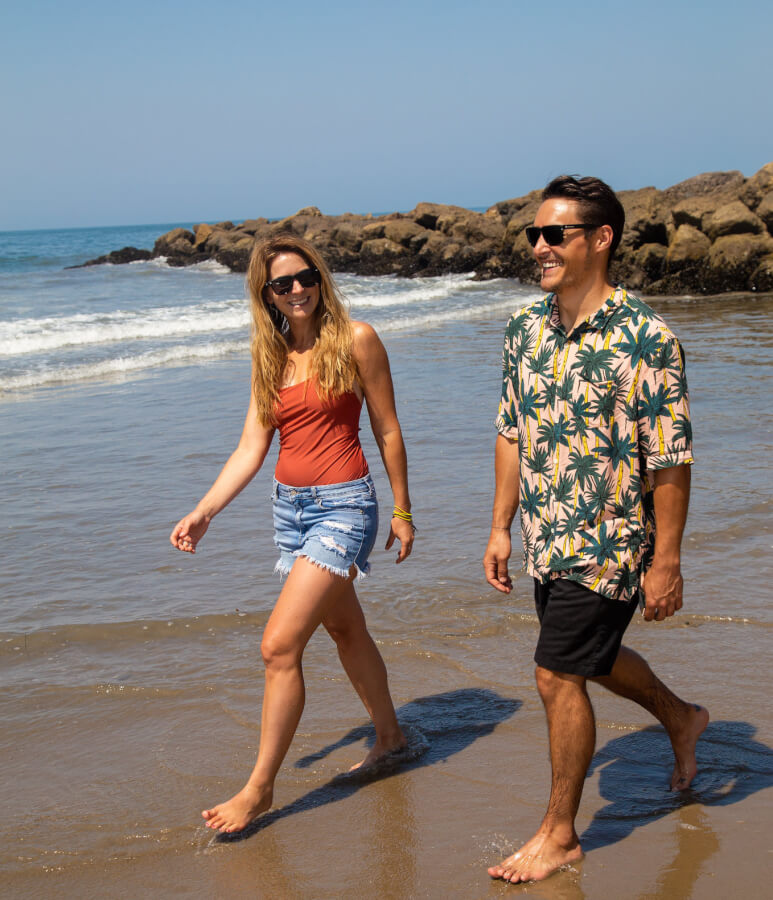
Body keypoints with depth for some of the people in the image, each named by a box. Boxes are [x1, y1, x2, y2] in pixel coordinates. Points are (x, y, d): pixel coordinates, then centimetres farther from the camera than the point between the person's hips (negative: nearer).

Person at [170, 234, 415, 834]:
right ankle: (390, 737, 39)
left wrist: (402, 511, 0)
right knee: (345, 628, 19)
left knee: (280, 645, -12)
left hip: (343, 505, -6)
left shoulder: (355, 340, -7)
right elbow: (252, 448, 4)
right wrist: (204, 512, -7)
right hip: (290, 506, 7)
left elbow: (387, 431, -3)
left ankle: (260, 788, -2)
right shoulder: (271, 356, 8)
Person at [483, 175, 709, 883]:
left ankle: (559, 833, 16)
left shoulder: (645, 338, -18)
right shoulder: (526, 327, 3)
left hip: (607, 543, -7)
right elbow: (512, 431, 10)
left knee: (559, 677, -2)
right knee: (591, 658, 22)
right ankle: (681, 719, 51)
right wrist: (501, 527, 9)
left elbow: (671, 460, -16)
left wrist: (666, 562, -16)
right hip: (547, 539, 7)